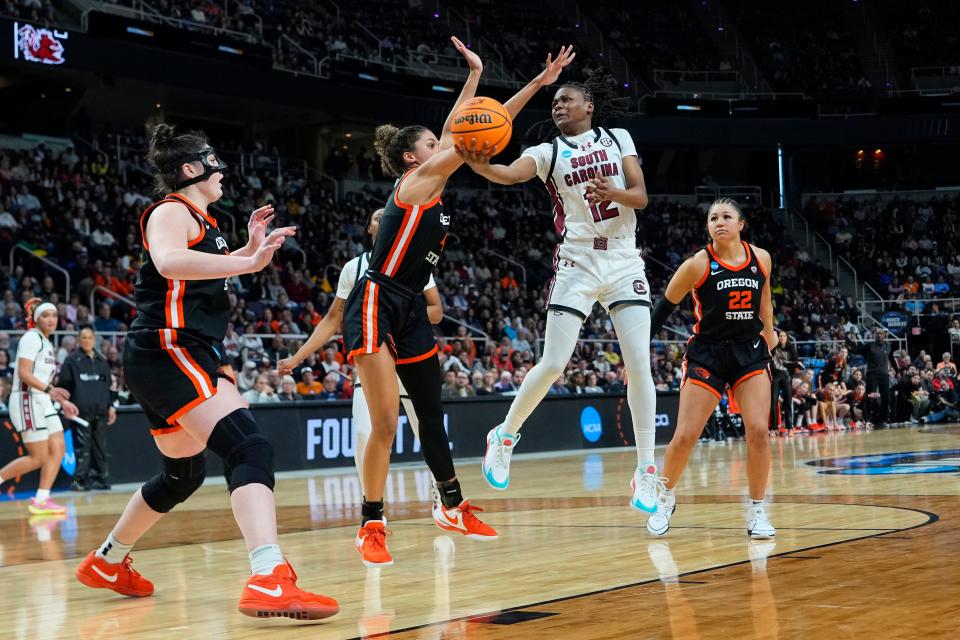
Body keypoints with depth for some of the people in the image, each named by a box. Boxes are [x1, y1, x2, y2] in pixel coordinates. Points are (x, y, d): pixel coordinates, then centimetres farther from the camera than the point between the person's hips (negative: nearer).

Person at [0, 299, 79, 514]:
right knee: (38, 458, -8)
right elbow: (24, 373, -19)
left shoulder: (47, 342, 19)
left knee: (58, 448, 0)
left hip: (43, 403, 9)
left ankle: (41, 500, 2)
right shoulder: (32, 337, -9)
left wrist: (63, 402, 18)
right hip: (27, 401, -9)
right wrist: (49, 390, -30)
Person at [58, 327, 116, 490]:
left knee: (100, 445, 6)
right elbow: (63, 384, 0)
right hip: (81, 411, -4)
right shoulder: (72, 360, 3)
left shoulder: (102, 361, 17)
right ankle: (80, 480, -3)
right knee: (82, 446, -6)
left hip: (100, 411, 4)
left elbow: (108, 385, 21)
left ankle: (99, 477, 13)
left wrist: (111, 406, 15)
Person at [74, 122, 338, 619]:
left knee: (185, 471, 24)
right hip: (167, 351, -11)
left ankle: (107, 562, 40)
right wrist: (251, 262, -36)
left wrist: (250, 246, 25)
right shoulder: (171, 212, -8)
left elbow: (207, 273, 39)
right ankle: (269, 580, -40)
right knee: (249, 447, -24)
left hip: (187, 357, 11)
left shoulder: (200, 220, 21)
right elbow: (168, 261, -31)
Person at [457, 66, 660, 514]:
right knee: (553, 364, -6)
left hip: (624, 260, 1)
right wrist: (479, 165, -40)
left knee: (639, 365, -6)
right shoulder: (548, 152, 3)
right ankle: (505, 435, 19)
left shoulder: (617, 138, 8)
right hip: (577, 262, -1)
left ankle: (646, 471, 1)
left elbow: (641, 196, 3)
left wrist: (611, 192, -19)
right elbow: (509, 174, -18)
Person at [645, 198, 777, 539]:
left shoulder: (761, 259, 0)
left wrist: (769, 333, 26)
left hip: (750, 352, 3)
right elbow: (664, 308, -4)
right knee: (684, 437, -7)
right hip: (706, 354, -2)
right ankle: (665, 498, 19)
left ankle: (757, 510, 4)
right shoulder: (698, 264, -11)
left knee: (758, 431, -11)